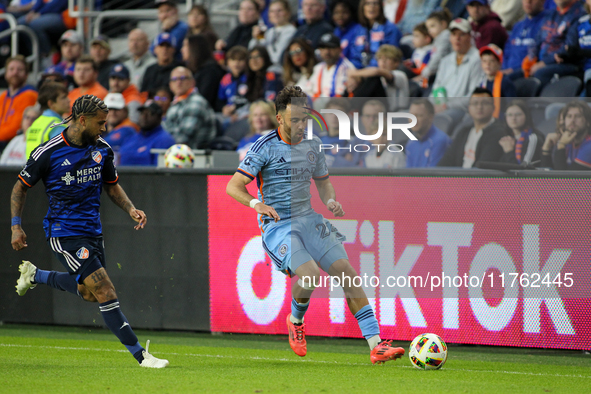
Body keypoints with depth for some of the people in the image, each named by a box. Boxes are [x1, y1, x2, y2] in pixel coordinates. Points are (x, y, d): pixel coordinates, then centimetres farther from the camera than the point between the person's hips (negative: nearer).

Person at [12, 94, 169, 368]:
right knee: (105, 291, -15)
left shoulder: (101, 150, 2)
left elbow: (111, 186, 17)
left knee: (89, 292, 18)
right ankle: (140, 355, -13)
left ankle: (35, 275, 39)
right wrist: (16, 226, -9)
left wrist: (131, 209, 0)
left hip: (92, 230, 7)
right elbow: (20, 188, -2)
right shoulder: (48, 152, -14)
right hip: (63, 232, -7)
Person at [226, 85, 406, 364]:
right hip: (277, 226, -6)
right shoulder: (265, 147, -8)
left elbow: (322, 181, 24)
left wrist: (330, 201, 2)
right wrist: (256, 204, -28)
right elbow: (233, 186, -10)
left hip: (309, 220, 6)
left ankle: (376, 345, -11)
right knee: (310, 273, -28)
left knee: (346, 272, -10)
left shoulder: (312, 144, 10)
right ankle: (296, 321, 6)